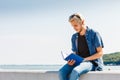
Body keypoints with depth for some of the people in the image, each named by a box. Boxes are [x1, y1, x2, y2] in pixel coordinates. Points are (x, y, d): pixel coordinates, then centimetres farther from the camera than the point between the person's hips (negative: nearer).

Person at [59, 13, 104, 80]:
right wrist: (71, 60, -8)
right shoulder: (74, 37, 13)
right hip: (78, 62, 5)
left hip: (92, 62, -5)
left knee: (75, 71, -37)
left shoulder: (94, 34, -3)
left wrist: (85, 59, -16)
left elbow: (100, 53, -4)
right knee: (62, 71, -26)